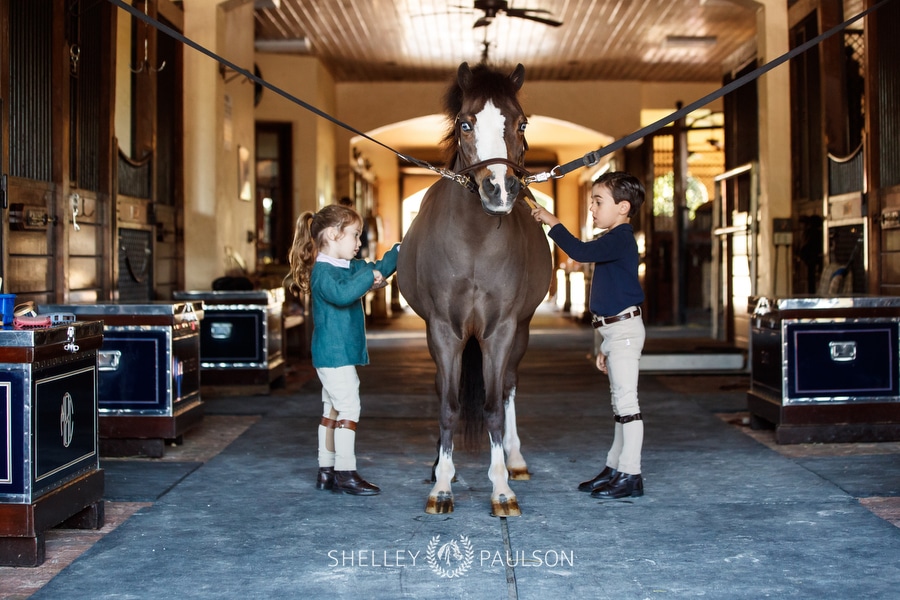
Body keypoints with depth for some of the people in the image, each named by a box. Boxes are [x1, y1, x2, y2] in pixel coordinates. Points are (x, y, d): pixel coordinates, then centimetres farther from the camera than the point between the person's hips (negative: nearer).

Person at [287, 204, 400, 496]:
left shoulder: (349, 266, 14)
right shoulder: (322, 271, -16)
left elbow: (379, 268, 25)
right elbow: (341, 293, -35)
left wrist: (401, 250, 15)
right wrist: (369, 277, -27)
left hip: (344, 352, 10)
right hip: (333, 354, -10)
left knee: (332, 410, 13)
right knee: (348, 408, -9)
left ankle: (326, 471, 20)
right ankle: (345, 473, -5)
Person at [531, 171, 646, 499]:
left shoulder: (621, 238, -14)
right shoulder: (614, 241, 18)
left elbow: (580, 251, -30)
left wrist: (552, 222, -18)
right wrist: (605, 346, 23)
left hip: (624, 328, -11)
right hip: (615, 330, 11)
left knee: (626, 401, -7)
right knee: (620, 402, 15)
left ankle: (630, 474, -3)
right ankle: (615, 468, 23)